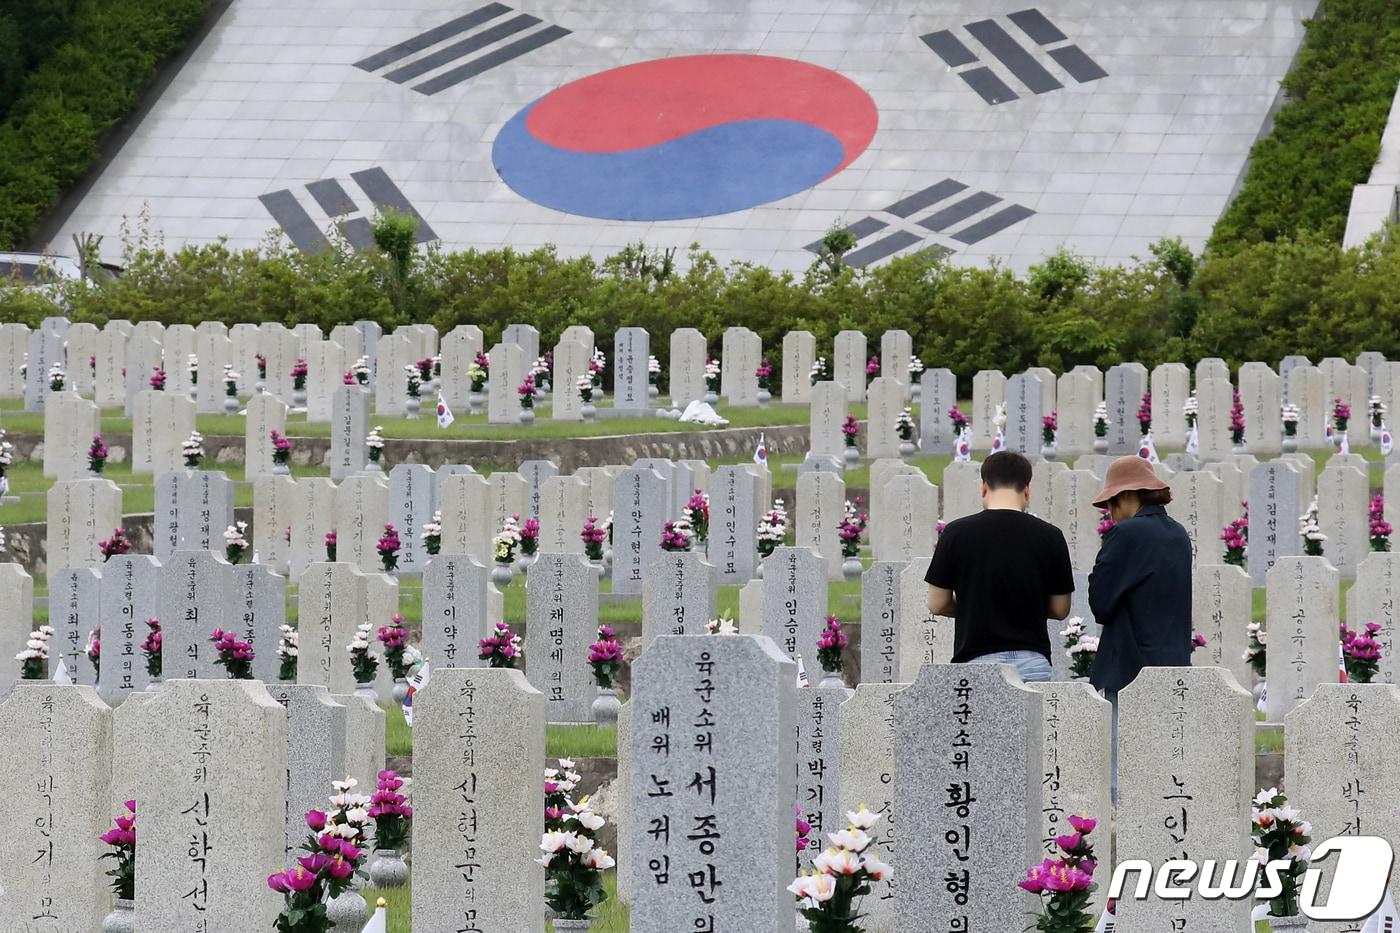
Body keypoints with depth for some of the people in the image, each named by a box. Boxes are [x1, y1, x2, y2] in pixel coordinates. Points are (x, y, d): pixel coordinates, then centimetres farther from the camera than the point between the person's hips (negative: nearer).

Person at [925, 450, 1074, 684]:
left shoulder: (957, 533, -2)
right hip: (1032, 663, 1)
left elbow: (937, 604, 4)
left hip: (976, 658, -1)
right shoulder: (1049, 536, 0)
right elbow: (1060, 609, 7)